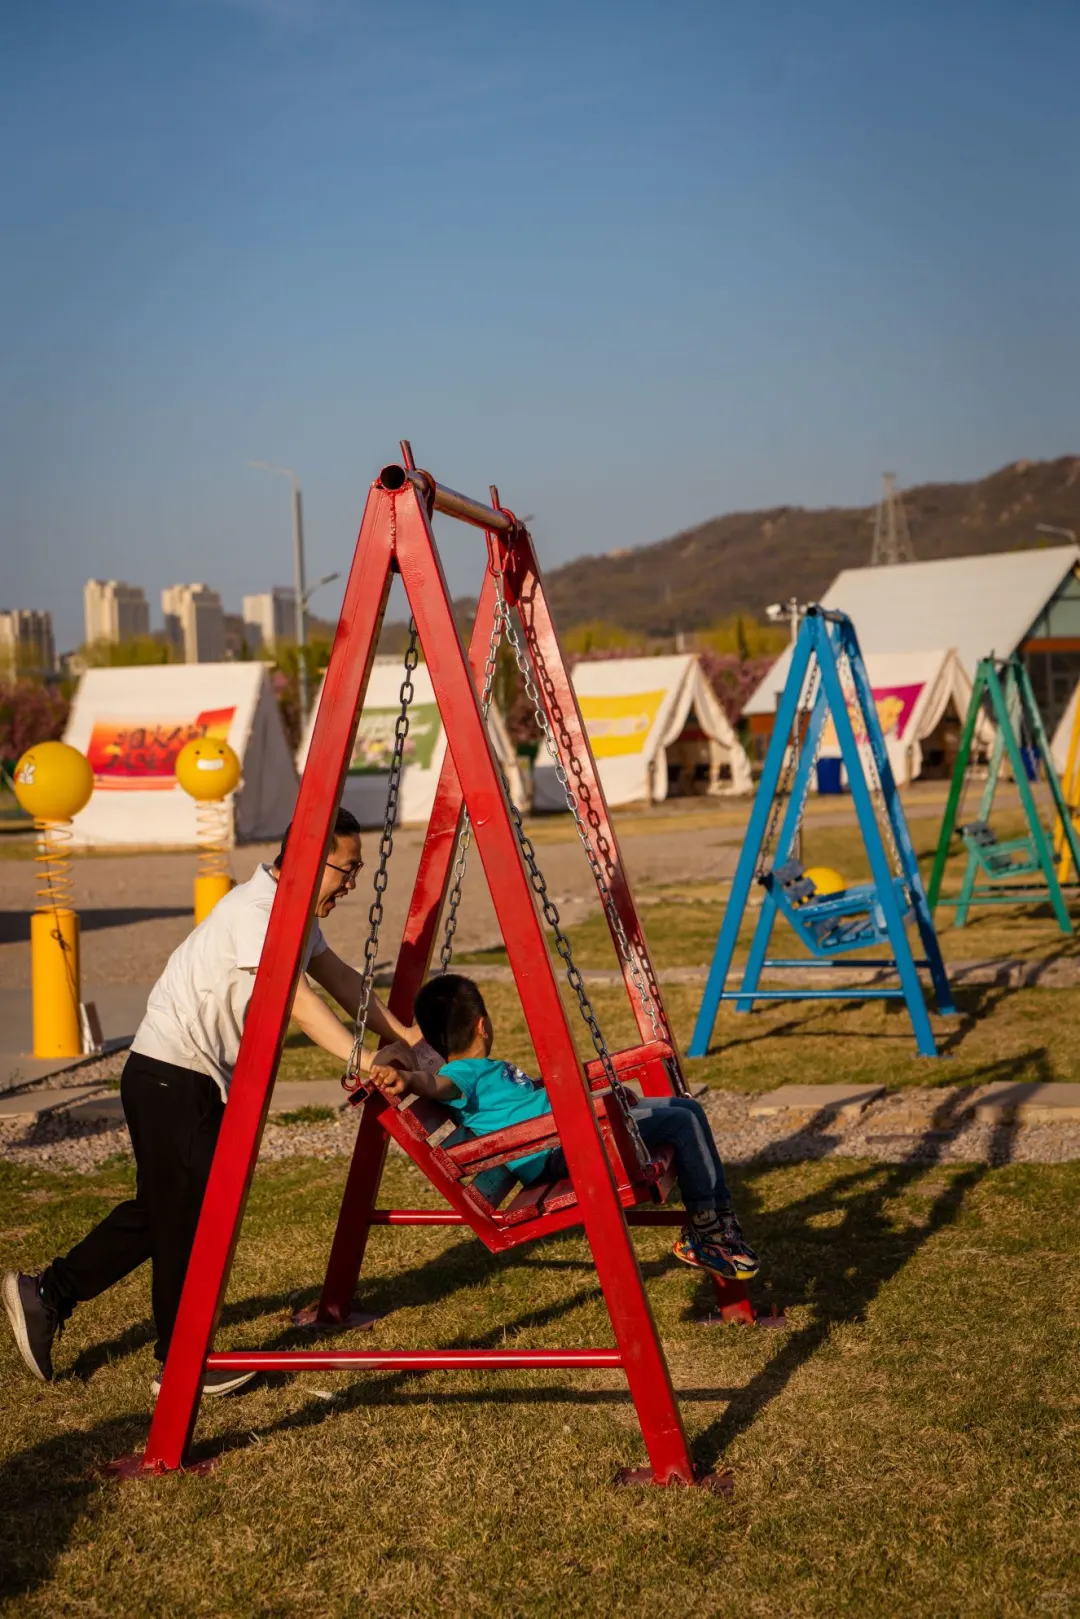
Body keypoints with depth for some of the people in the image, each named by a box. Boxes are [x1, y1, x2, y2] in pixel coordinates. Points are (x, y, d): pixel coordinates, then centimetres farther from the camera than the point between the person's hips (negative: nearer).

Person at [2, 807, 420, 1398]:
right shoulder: (254, 912, -22)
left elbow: (341, 978, 12)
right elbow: (300, 1002, -31)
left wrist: (408, 1036, 8)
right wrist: (362, 1063, -35)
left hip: (202, 1081, 10)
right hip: (170, 1077, -10)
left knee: (161, 1209, 17)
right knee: (189, 1216, 0)